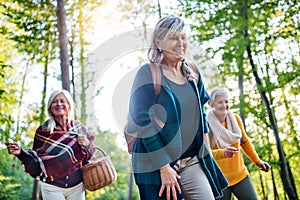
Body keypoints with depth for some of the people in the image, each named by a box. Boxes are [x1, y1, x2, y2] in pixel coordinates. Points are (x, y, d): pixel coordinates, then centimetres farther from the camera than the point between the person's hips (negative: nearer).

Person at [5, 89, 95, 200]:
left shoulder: (79, 128, 4)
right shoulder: (43, 130, -1)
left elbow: (90, 156, 11)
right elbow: (36, 161, 2)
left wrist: (86, 145, -9)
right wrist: (20, 152, -14)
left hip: (77, 187, 2)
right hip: (52, 188, -2)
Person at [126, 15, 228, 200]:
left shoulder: (192, 72, 9)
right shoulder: (148, 74, -9)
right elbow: (143, 122, -14)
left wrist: (205, 148, 11)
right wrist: (164, 167, -16)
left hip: (192, 162, 5)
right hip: (156, 163, -5)